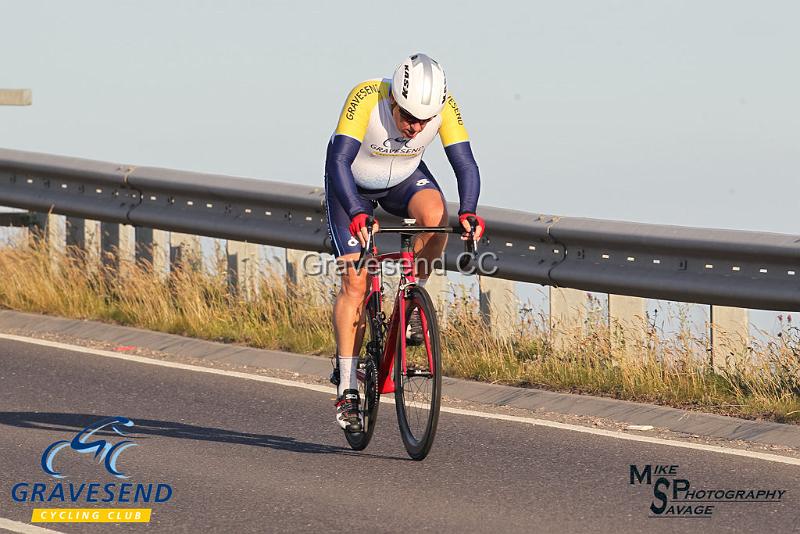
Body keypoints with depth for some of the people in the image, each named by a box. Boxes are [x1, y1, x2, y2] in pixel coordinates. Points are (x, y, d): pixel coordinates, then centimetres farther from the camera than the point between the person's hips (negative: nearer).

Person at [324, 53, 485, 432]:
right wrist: (356, 214, -53)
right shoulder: (366, 99, -36)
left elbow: (464, 162, -26)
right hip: (353, 185, -3)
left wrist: (468, 212, -44)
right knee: (355, 282, -12)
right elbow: (337, 159, -40)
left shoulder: (444, 106, -27)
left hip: (404, 179, 3)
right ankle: (347, 390, -6)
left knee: (435, 215, -32)